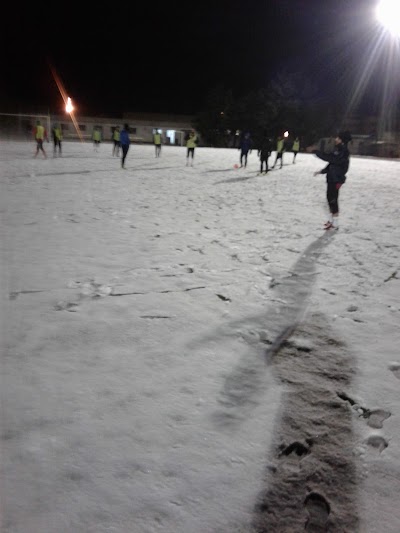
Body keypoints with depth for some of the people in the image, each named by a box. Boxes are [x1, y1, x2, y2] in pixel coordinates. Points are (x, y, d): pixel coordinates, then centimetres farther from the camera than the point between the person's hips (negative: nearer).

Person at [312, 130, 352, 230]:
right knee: (330, 198, 16)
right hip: (332, 178, 9)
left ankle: (335, 223, 2)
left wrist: (316, 151, -26)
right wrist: (322, 171, 15)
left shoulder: (343, 152, -19)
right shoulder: (338, 150, 11)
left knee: (333, 199, -6)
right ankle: (331, 219, 29)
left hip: (336, 179, -9)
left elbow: (329, 158, -29)